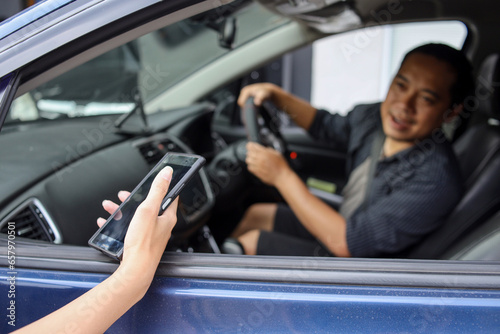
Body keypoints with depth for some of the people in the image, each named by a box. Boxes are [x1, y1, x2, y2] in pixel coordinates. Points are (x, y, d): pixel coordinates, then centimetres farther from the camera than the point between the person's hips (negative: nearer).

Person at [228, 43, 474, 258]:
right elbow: (324, 124, 13)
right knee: (256, 214, 15)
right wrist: (275, 94, 1)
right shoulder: (373, 117, -11)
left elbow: (344, 243, -33)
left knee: (250, 242, -4)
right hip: (342, 224, 8)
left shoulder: (434, 182, -35)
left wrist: (281, 175, -29)